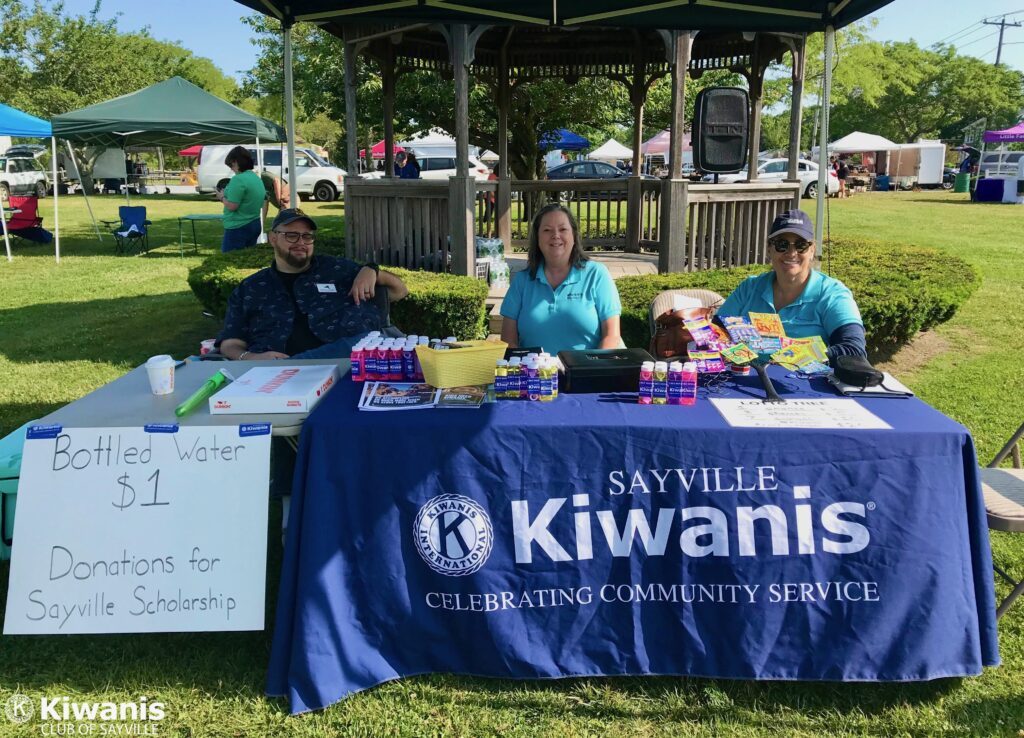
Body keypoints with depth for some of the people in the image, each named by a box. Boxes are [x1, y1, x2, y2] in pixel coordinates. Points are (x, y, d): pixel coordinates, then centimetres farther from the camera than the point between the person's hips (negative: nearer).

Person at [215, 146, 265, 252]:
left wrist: (222, 197, -2)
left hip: (238, 227, -9)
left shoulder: (238, 179, -17)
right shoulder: (257, 178, 11)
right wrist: (227, 194, 16)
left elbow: (232, 206, -20)